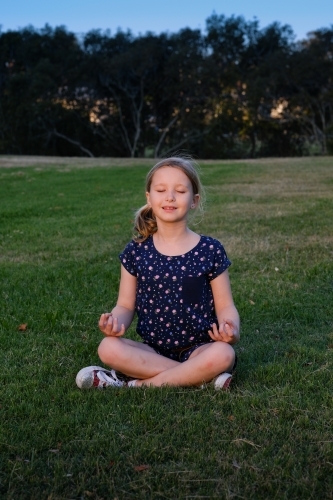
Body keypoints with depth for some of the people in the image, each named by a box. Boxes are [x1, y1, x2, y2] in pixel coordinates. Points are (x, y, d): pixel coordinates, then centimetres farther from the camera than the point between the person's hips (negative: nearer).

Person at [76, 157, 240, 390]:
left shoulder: (210, 250, -2)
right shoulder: (136, 251, 2)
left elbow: (225, 305, 1)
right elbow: (126, 305, 5)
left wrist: (231, 329, -21)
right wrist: (116, 322, -18)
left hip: (198, 350, -1)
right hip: (152, 350, 2)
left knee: (223, 354, -33)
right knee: (109, 348, -26)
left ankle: (139, 383, -18)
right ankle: (199, 376, -20)